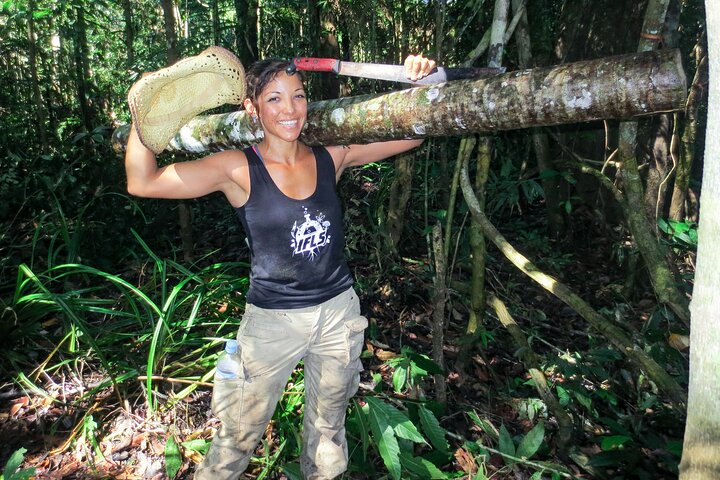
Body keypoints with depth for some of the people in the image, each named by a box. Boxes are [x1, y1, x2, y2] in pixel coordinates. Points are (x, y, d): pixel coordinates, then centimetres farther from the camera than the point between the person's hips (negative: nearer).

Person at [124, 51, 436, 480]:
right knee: (238, 437, 13)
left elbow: (411, 134, 2)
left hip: (339, 311, 3)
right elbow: (142, 182, -16)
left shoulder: (331, 156, -3)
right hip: (272, 319, -3)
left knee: (328, 428, 23)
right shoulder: (239, 168, -11)